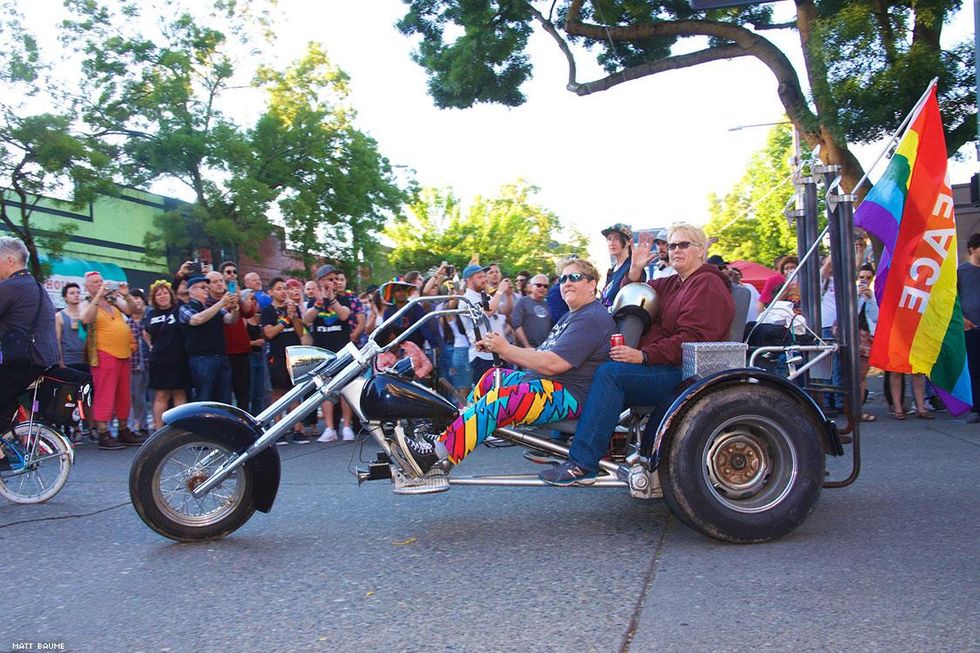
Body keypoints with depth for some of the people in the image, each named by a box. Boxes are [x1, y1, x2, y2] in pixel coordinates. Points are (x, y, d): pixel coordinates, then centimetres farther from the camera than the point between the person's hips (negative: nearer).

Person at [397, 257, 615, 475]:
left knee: (497, 400, -26)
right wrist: (497, 348, 2)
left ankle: (435, 455, -22)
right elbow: (542, 355, 15)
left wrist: (506, 348, -14)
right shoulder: (571, 316, 22)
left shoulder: (593, 318, -13)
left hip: (569, 394, -11)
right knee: (492, 377, 13)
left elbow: (552, 364, -22)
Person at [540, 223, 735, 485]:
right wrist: (635, 270, 6)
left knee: (611, 372, -28)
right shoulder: (672, 284, 22)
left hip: (685, 373, -10)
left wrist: (643, 355, -25)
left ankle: (582, 464, -32)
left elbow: (693, 339, -18)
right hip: (661, 368, 10)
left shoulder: (707, 284, -6)